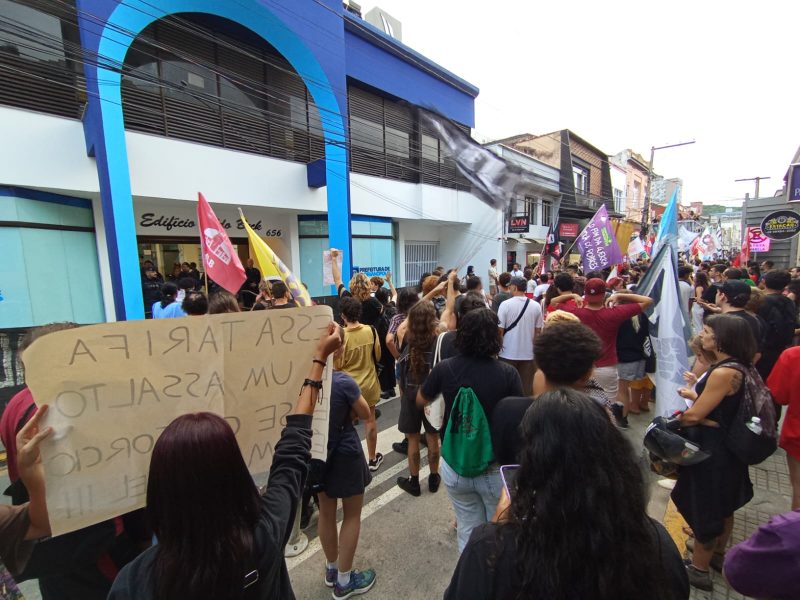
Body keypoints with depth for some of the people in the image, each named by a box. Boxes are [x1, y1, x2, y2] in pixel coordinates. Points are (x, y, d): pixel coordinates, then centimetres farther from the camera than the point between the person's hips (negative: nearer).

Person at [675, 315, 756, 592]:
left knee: (704, 506, 8)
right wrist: (694, 395, 7)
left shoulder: (723, 373, -28)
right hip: (726, 445, 9)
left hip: (711, 450, -9)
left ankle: (699, 569, 25)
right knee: (722, 504, 25)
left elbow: (694, 415, -24)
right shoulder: (737, 367, 1)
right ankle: (717, 554, 45)